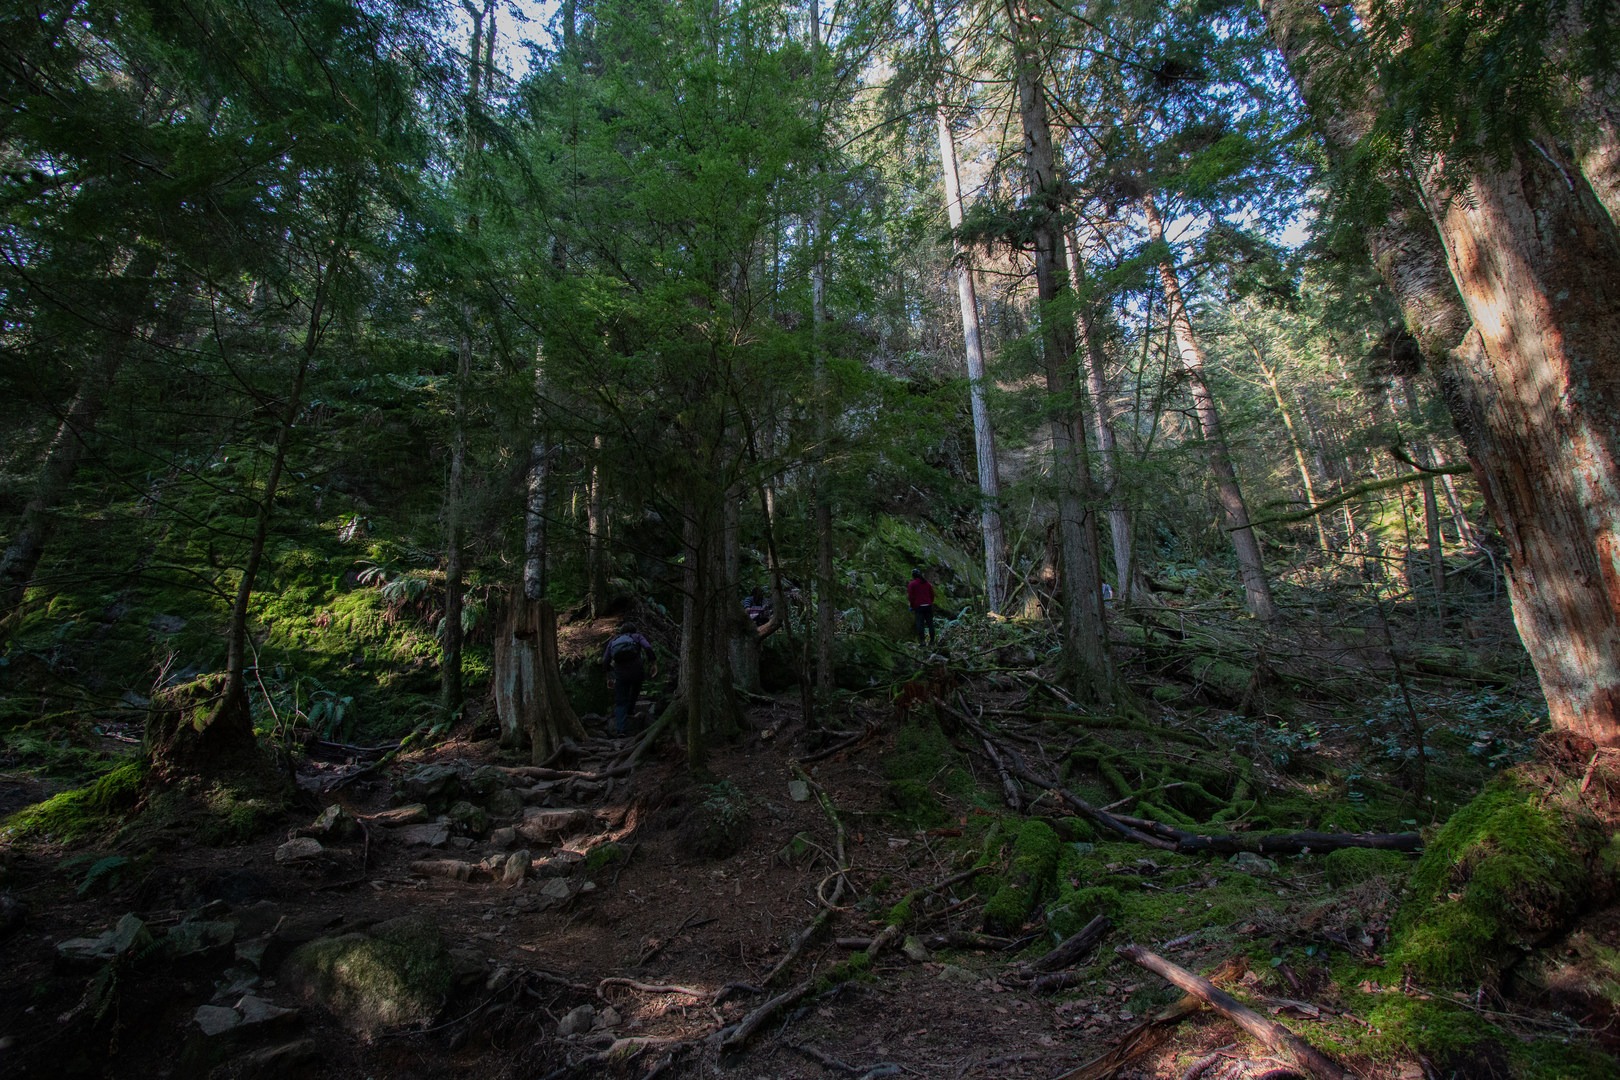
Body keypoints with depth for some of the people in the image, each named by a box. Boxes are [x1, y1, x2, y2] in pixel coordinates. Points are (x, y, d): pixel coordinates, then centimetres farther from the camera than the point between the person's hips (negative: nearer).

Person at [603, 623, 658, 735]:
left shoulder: (613, 640, 26)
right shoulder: (637, 637, 19)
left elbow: (605, 662, 21)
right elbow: (648, 648, -1)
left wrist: (610, 677, 33)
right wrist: (654, 664, -2)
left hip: (620, 670, 1)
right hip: (636, 666, -1)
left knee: (620, 702, 8)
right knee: (636, 685, 33)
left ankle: (620, 729, -6)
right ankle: (630, 709, 36)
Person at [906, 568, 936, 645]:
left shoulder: (912, 584, -1)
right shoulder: (927, 583, 14)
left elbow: (910, 596, -5)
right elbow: (932, 594, 14)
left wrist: (912, 605, 6)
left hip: (918, 606, -4)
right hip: (928, 606, 4)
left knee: (920, 624, -4)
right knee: (930, 623, 7)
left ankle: (921, 641, -9)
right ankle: (932, 640, 8)